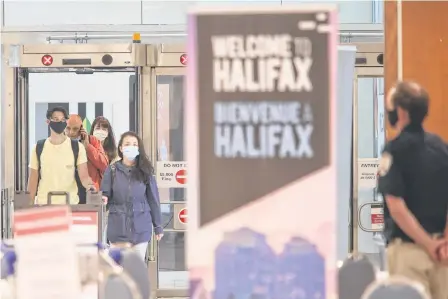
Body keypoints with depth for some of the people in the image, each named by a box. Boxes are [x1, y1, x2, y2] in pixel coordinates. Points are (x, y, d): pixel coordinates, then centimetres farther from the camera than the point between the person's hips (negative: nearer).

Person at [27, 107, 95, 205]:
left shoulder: (77, 147, 2)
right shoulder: (39, 148, 6)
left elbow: (84, 176, -6)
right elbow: (33, 179, 8)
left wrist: (88, 184, -29)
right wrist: (30, 205, 2)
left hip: (69, 203, -1)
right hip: (43, 204, 1)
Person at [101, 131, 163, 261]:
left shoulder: (144, 171, 4)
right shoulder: (112, 170, 1)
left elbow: (153, 199, 7)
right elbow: (105, 195, 2)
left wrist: (158, 226, 8)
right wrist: (103, 199, -23)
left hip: (140, 227, 1)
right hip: (118, 227, -1)